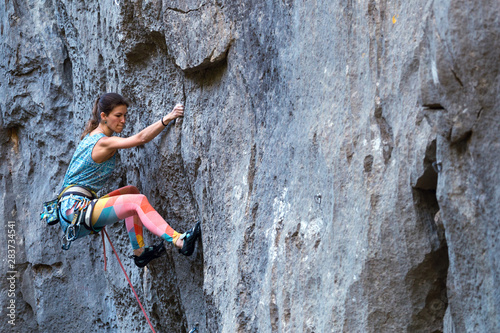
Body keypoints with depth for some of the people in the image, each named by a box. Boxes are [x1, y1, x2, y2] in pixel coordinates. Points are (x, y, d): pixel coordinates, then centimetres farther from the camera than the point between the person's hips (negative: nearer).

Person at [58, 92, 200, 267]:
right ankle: (180, 241, -36)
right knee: (138, 201, -22)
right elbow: (141, 138, -25)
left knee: (131, 191, 19)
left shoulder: (91, 137, 17)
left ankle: (139, 252, 12)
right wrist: (168, 118, -29)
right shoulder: (104, 142, -13)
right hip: (75, 208, -10)